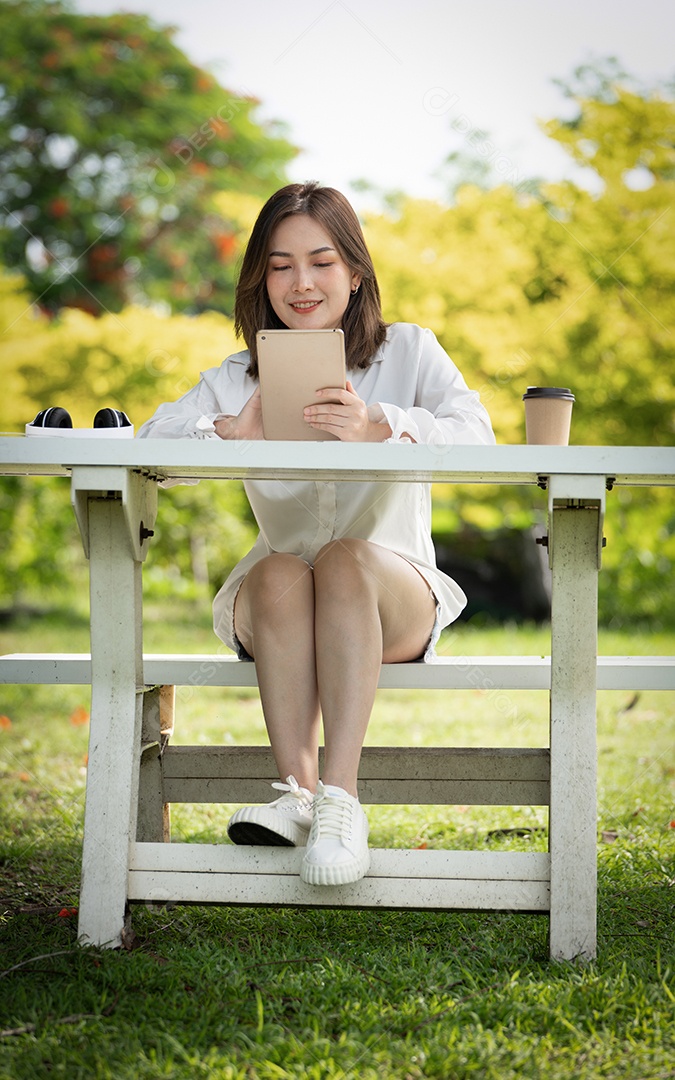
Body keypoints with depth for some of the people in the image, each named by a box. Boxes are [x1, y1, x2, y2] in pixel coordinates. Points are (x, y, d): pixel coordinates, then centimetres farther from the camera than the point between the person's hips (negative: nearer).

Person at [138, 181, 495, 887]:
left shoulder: (409, 352, 4)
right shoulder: (239, 379, 10)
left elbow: (475, 434, -15)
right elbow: (150, 445, -5)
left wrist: (380, 427, -35)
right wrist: (234, 433, -26)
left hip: (395, 600, -1)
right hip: (272, 611, 2)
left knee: (348, 558, -34)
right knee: (281, 571, -32)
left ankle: (340, 795, -39)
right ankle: (297, 791, -35)